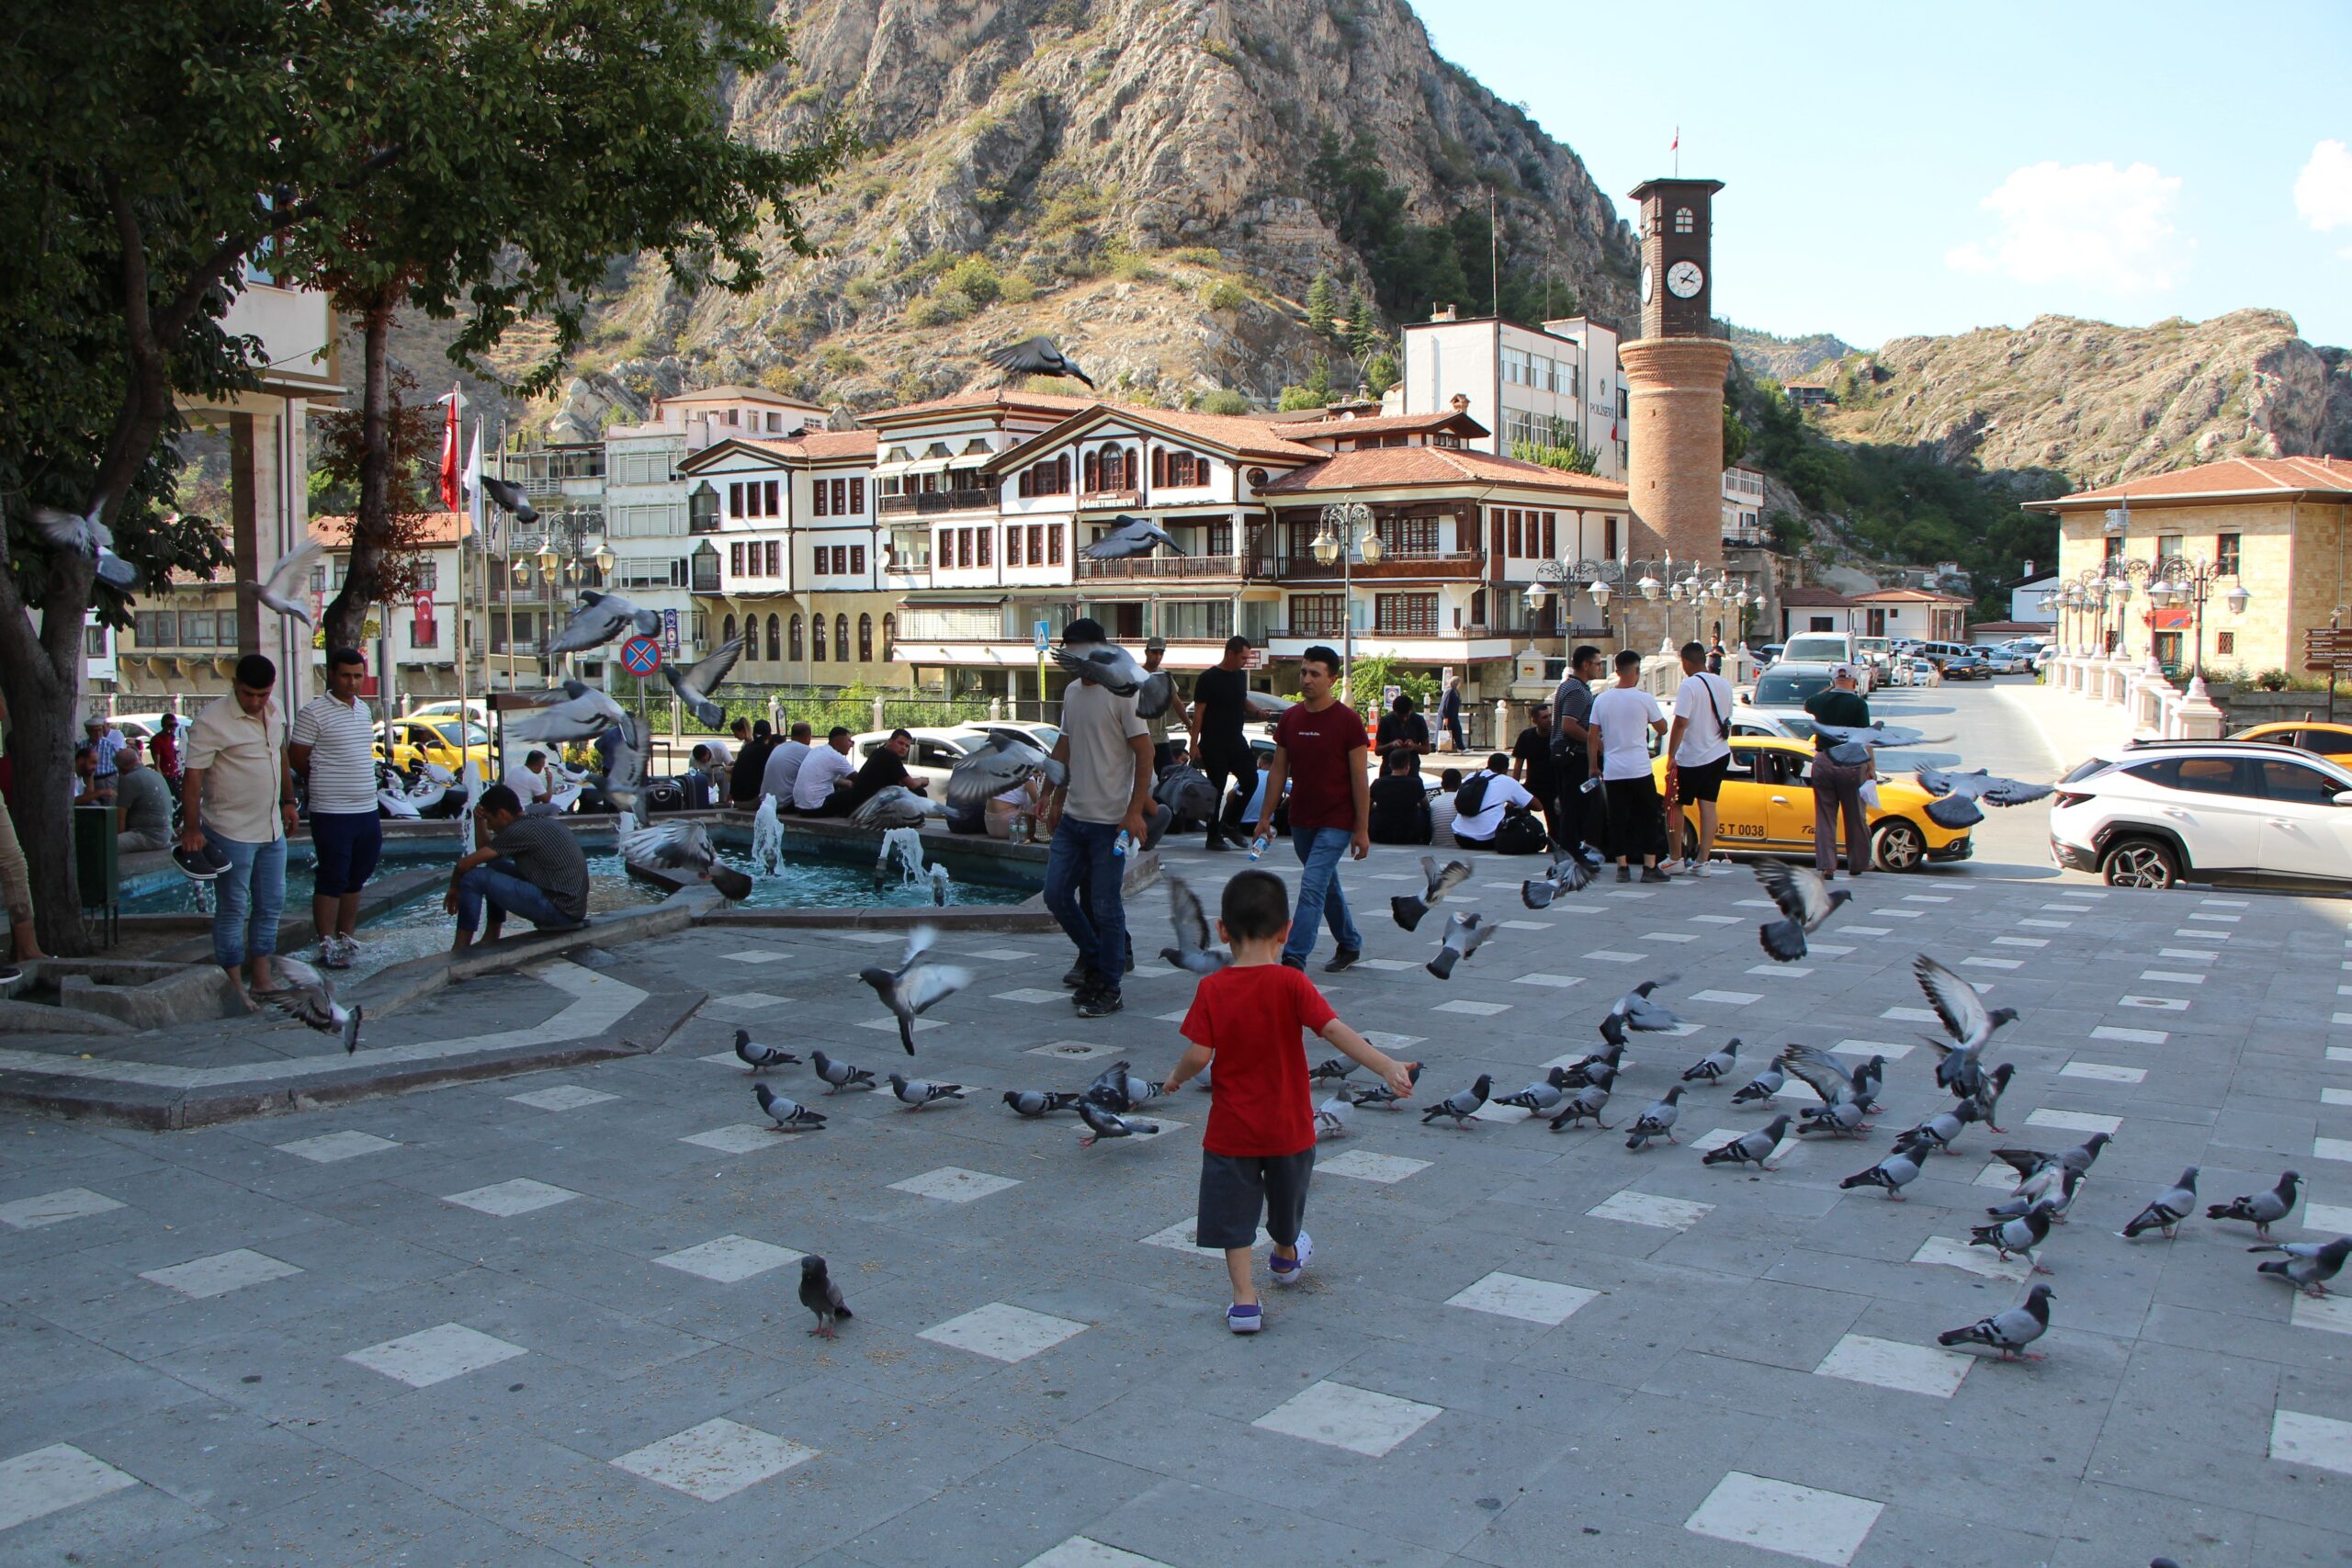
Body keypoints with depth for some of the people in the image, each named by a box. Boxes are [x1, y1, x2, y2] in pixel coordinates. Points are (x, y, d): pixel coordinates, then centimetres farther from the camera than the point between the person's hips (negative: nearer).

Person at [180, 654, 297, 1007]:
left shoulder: (274, 711, 4)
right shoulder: (212, 721, -18)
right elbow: (192, 777, -19)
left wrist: (288, 800, 21)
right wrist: (191, 828, -24)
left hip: (272, 829, 7)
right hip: (232, 832, -7)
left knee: (271, 904, 12)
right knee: (232, 909, 0)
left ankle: (262, 978, 22)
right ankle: (234, 986, 7)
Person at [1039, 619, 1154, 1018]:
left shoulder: (1122, 693, -11)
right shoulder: (1071, 692, 12)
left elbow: (1144, 753, -13)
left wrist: (1135, 810, -18)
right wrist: (1056, 799, 19)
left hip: (1110, 820, -7)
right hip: (1072, 816, 7)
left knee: (1105, 907, -1)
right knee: (1056, 893, 7)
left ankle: (1108, 990, 10)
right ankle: (1091, 956, 29)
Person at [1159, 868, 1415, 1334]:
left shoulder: (1211, 989, -12)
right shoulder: (1290, 984, -15)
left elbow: (1199, 1054, -15)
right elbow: (1335, 1031, -25)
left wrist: (1176, 1078, 6)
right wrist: (1387, 1066, -31)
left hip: (1231, 1128, -1)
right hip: (1288, 1126, 1)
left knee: (1234, 1216, 8)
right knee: (1285, 1200, 26)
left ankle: (1245, 1299, 1)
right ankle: (1286, 1258, 51)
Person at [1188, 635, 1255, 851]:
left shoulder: (1241, 675, 11)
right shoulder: (1208, 678, -10)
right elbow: (1198, 713, -10)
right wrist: (1194, 744, -14)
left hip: (1236, 740, 7)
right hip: (1213, 743, -6)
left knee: (1250, 779, -1)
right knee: (1216, 789, -2)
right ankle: (1214, 836, 7)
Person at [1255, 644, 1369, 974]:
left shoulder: (1347, 721, -11)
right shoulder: (1289, 718, 4)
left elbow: (1359, 779, -9)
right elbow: (1279, 771, 10)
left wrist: (1362, 829, -11)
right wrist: (1265, 816, 7)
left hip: (1336, 821, -6)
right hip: (1300, 820, 6)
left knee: (1312, 885, -15)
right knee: (1326, 885, 18)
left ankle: (1293, 961, -17)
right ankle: (1350, 945, 35)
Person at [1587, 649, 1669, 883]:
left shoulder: (1601, 700, 3)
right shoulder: (1644, 699, -6)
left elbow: (1592, 738, 4)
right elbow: (1662, 729, 7)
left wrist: (1594, 766, 13)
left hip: (1612, 771, 3)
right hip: (1639, 770, -3)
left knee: (1618, 819, 6)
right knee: (1649, 817, 6)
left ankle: (1622, 868, 4)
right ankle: (1650, 867, 4)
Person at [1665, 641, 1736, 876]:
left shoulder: (1689, 686, -16)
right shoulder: (1724, 684, 6)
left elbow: (1680, 723, -22)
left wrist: (1671, 756, -19)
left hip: (1691, 758, -6)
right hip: (1720, 755, 7)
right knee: (1708, 805, 7)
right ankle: (1703, 861, 6)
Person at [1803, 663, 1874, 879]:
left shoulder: (1821, 700, 2)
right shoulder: (1858, 704, -9)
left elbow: (1806, 704, 27)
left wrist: (1830, 690, 27)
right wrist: (1872, 766, -6)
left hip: (1823, 762, 3)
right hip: (1850, 764, -3)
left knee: (1824, 817, 6)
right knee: (1855, 818, 10)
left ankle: (1827, 865, 0)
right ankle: (1856, 864, 18)